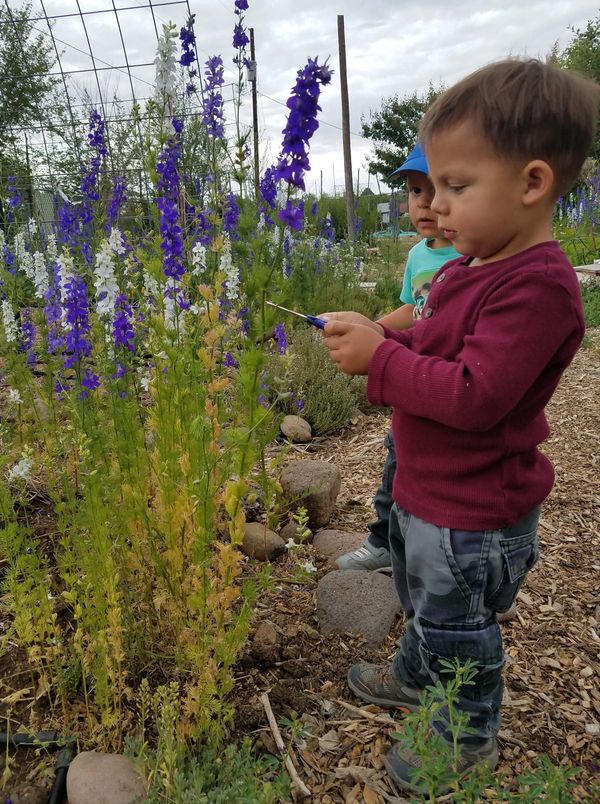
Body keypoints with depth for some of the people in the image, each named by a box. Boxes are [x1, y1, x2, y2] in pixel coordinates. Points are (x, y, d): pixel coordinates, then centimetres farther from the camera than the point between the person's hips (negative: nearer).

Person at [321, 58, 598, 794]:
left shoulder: (537, 286, -27)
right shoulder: (467, 271, 3)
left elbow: (474, 395, -32)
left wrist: (381, 359, -28)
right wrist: (378, 339, -4)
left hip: (472, 516, -9)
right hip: (425, 490, 9)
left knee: (457, 631, 14)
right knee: (424, 603, 31)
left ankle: (468, 739, 41)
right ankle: (413, 679, 57)